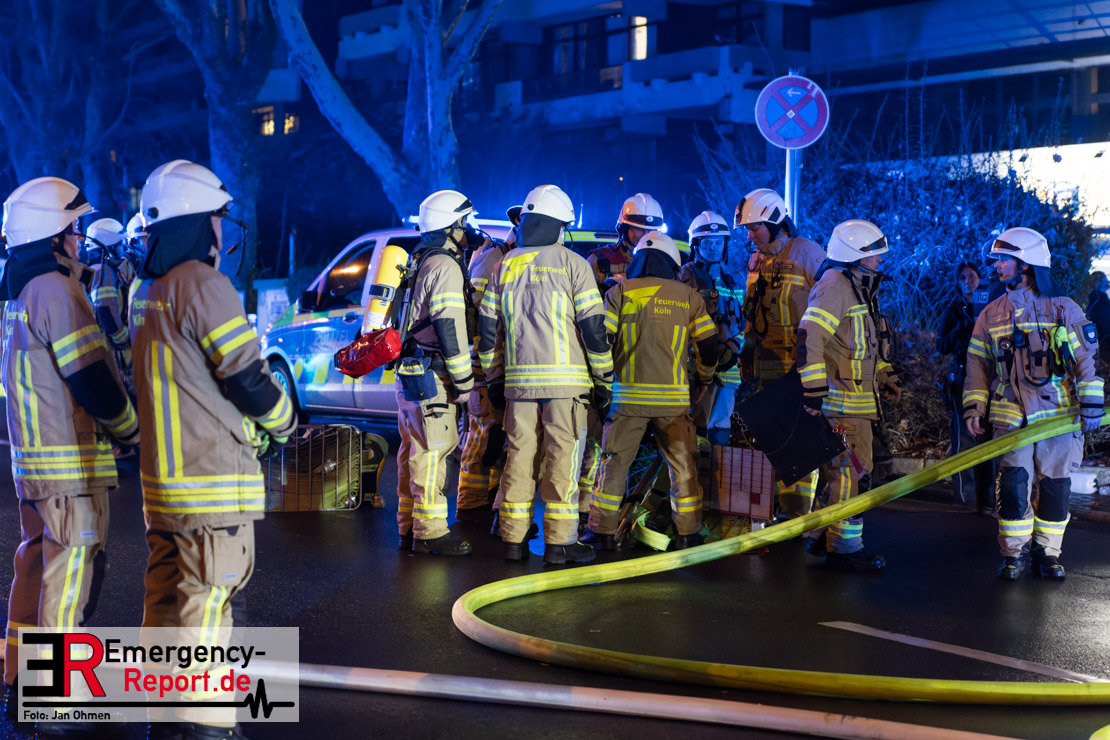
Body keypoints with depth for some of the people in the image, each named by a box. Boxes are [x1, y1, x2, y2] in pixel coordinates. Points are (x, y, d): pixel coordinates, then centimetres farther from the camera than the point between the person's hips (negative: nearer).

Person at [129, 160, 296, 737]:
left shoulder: (145, 290, 12)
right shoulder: (202, 284, -16)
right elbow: (247, 379, -15)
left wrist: (251, 429, 17)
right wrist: (282, 423, 4)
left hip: (162, 478, 9)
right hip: (213, 483, -9)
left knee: (167, 598, 16)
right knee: (208, 604, -4)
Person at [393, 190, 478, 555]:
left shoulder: (421, 263, 19)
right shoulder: (445, 268, -13)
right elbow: (450, 328, -20)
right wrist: (464, 380, -17)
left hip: (411, 372, 10)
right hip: (431, 376, -10)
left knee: (414, 451, 14)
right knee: (431, 452, -8)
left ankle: (409, 526, 20)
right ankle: (430, 532, -6)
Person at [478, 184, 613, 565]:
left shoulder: (505, 265, 10)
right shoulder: (572, 263, -2)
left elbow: (487, 328, 12)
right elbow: (592, 326, -5)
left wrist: (495, 379, 20)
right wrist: (604, 379, 2)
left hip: (518, 380, 4)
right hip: (565, 378, -4)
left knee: (519, 457, 8)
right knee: (562, 460, 0)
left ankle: (513, 540, 12)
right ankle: (559, 542, 1)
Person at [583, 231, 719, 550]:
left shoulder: (619, 293, 2)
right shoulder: (688, 296, 6)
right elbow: (708, 344, 9)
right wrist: (703, 380, 25)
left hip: (629, 394, 0)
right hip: (673, 397, 1)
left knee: (614, 463, 8)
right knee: (682, 465, 9)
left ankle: (602, 531, 10)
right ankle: (687, 533, 12)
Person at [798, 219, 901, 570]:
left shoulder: (858, 288, 19)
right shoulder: (835, 286, -14)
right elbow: (809, 337, -24)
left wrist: (886, 375, 24)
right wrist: (814, 390, -26)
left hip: (856, 400, 10)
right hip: (840, 399, -10)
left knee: (851, 469, 14)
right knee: (847, 470, -6)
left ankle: (822, 537, 22)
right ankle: (843, 547, 1)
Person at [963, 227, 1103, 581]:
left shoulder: (1064, 309, 2)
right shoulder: (991, 314, 10)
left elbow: (1085, 358, 1)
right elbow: (978, 364, 12)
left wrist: (1091, 404, -6)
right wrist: (974, 407, 3)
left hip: (1058, 416, -1)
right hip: (1012, 418, 1)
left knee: (1054, 485, 3)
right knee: (1013, 483, -8)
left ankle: (1047, 552, 17)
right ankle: (1015, 553, 4)